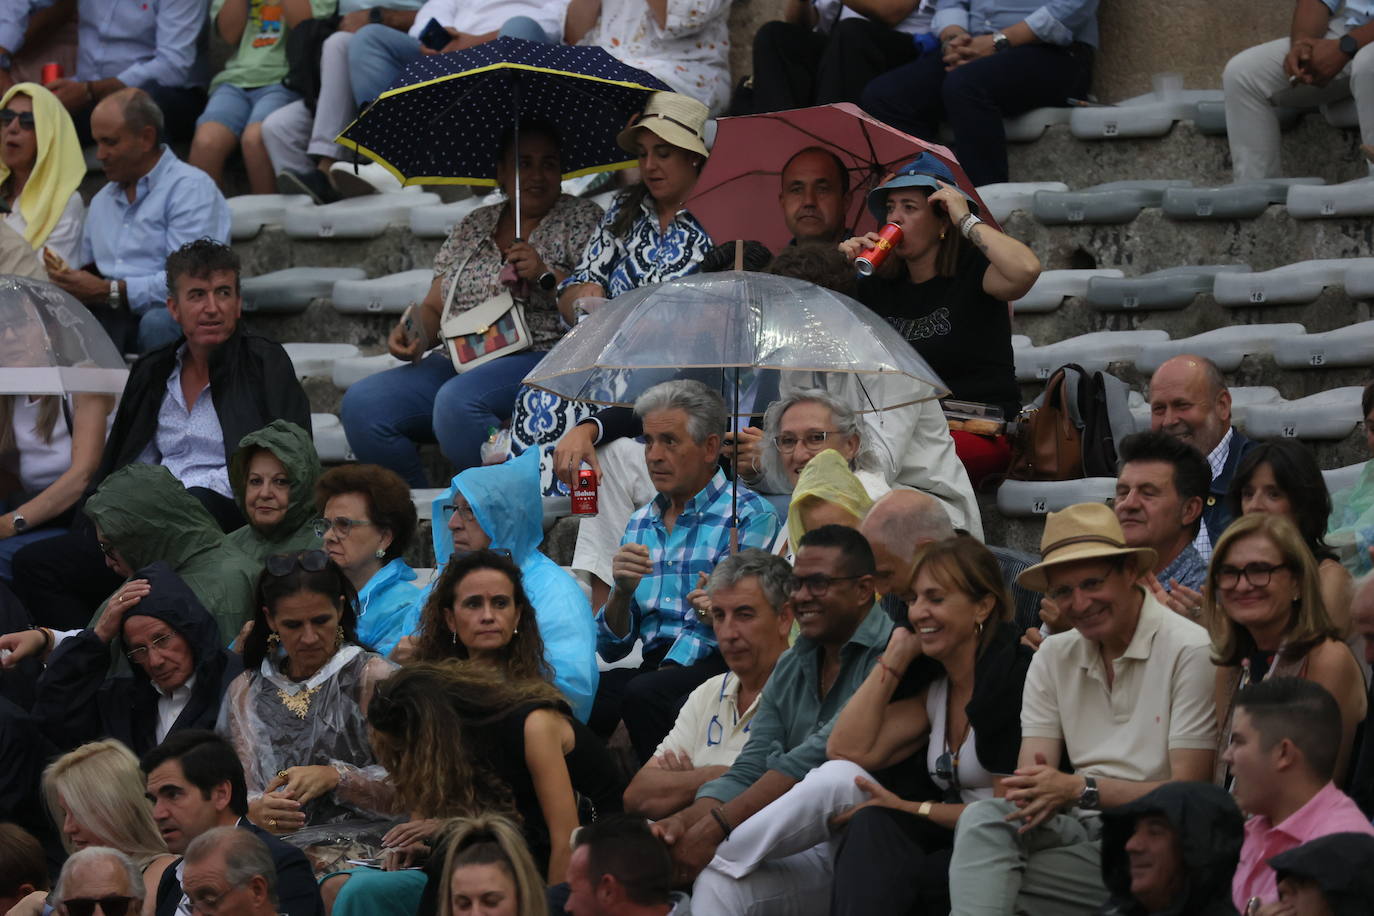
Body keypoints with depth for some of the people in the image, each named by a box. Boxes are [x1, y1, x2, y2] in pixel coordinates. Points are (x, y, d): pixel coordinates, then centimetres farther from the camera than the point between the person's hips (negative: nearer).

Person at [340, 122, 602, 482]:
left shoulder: (582, 218, 8)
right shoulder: (473, 227, 22)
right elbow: (434, 307, 21)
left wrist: (546, 275, -14)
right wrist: (412, 331, 0)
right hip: (458, 363, 6)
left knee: (457, 401, -38)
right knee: (361, 404, -17)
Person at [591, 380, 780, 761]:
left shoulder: (749, 515, 0)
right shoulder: (640, 524, 21)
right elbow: (610, 649, 17)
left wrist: (670, 668, -16)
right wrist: (622, 592, -3)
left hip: (719, 667, -5)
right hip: (653, 668, 5)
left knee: (644, 694, -36)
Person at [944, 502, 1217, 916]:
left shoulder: (1190, 652, -6)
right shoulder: (1053, 658, 14)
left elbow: (1188, 792, -11)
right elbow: (1032, 770, 6)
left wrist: (1080, 789, -20)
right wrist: (1032, 792, -20)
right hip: (1082, 833, 6)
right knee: (984, 817, -26)